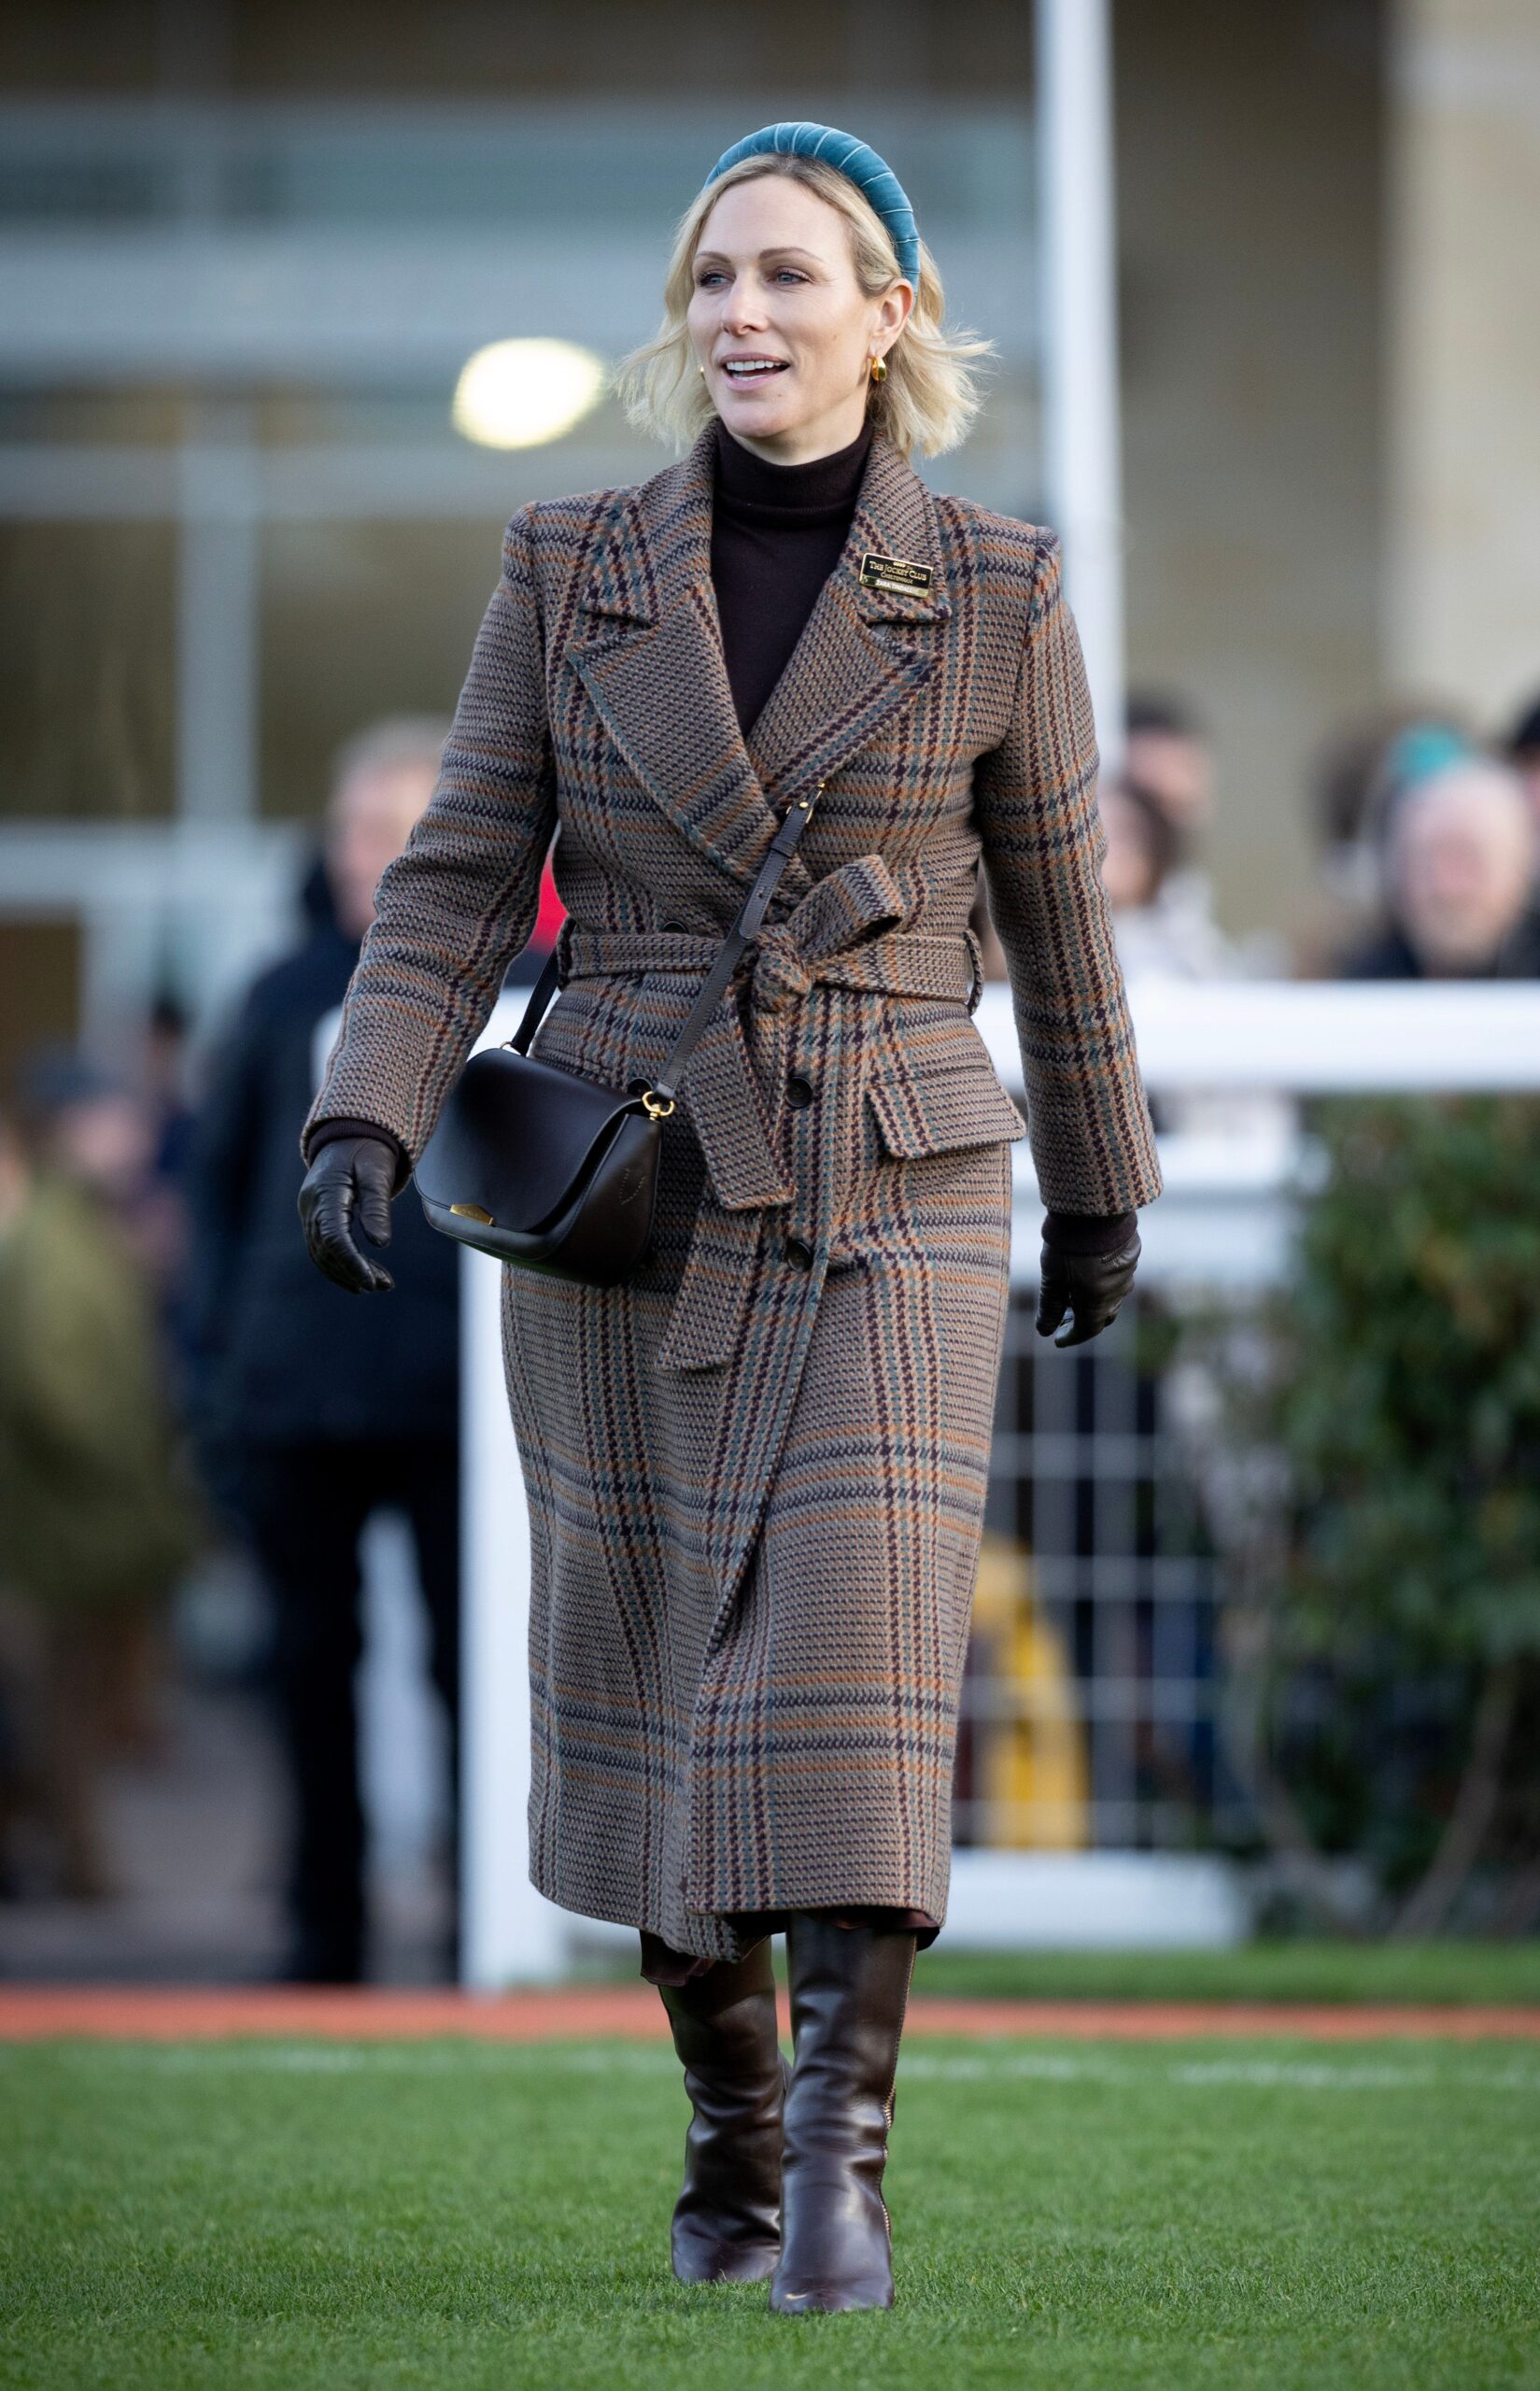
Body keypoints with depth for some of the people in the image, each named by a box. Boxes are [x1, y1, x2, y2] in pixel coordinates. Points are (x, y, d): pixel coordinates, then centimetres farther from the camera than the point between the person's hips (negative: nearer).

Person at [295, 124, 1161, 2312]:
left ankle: (839, 2175, -15)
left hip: (896, 1205, -2)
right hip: (630, 1199, 2)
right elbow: (461, 878, 0)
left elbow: (1057, 918, 8)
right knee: (656, 1684, 8)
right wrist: (367, 1124, -14)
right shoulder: (571, 570, 1)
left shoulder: (996, 597, -2)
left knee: (850, 1676, -15)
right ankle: (726, 2139, 25)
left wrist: (1102, 1195, 17)